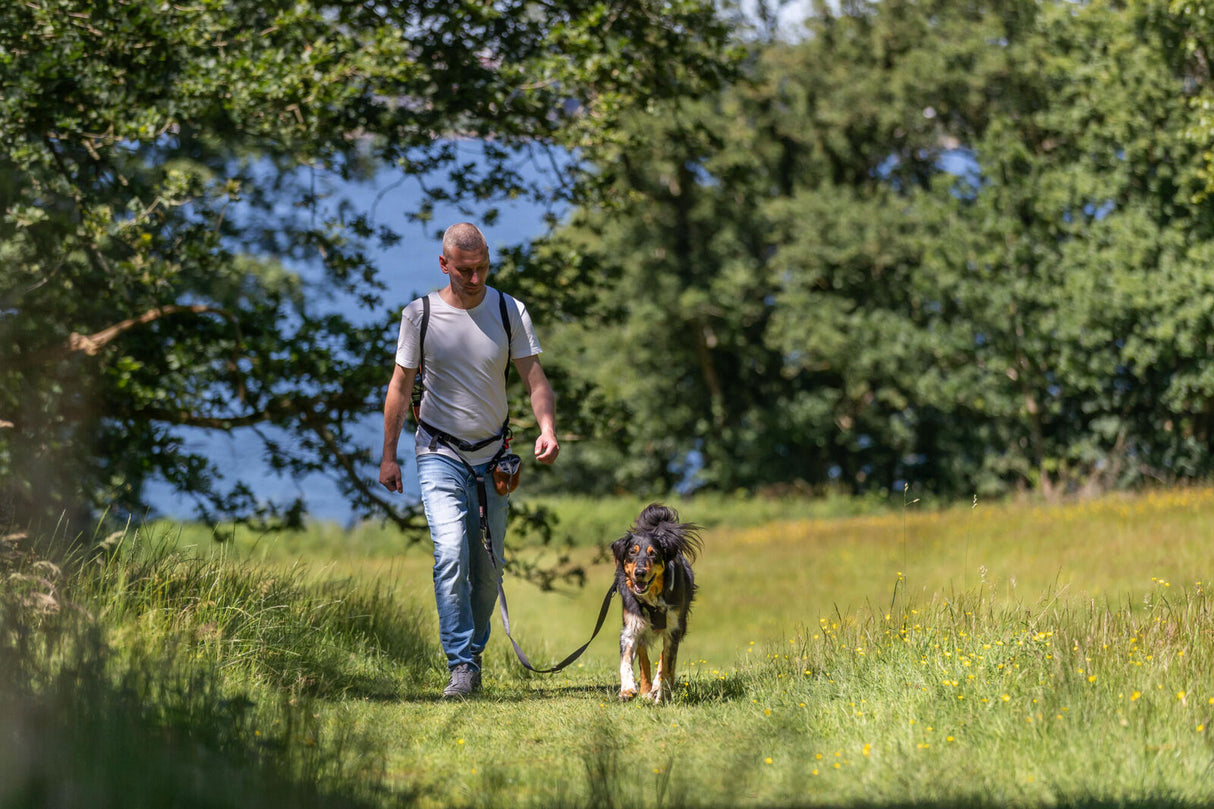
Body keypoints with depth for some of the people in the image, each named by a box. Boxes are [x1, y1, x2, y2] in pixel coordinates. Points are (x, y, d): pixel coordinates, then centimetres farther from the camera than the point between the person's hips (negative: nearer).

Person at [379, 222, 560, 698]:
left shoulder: (509, 312, -2)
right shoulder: (420, 315, -5)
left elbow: (534, 378, -6)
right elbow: (400, 386, 3)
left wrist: (547, 429, -25)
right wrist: (388, 455, 1)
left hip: (492, 454, 2)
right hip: (440, 453, -2)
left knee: (488, 566, 5)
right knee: (451, 553, -19)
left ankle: (474, 650, 25)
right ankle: (461, 666, -19)